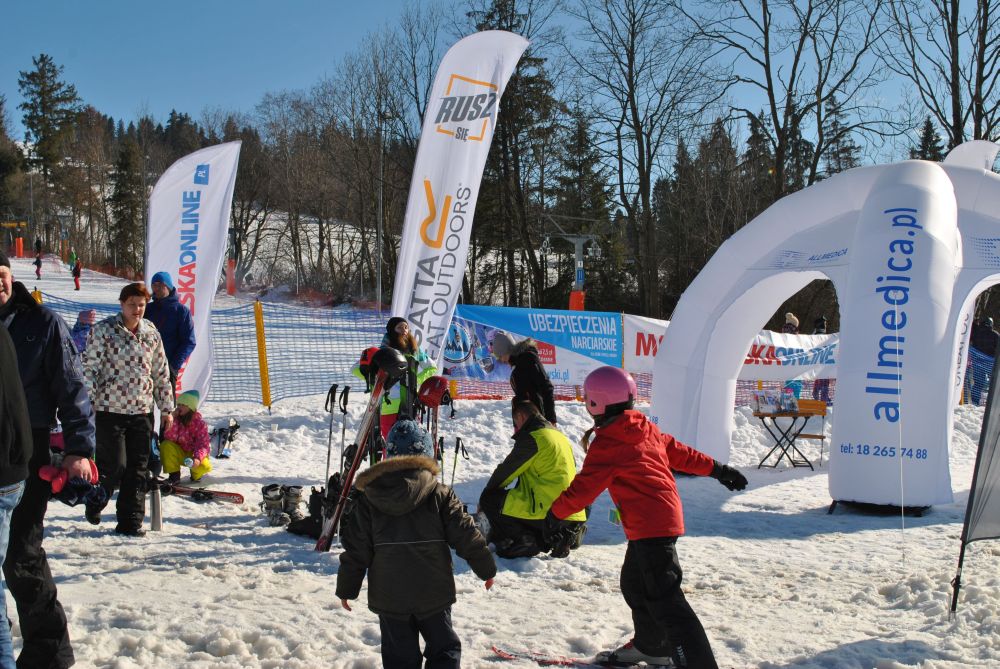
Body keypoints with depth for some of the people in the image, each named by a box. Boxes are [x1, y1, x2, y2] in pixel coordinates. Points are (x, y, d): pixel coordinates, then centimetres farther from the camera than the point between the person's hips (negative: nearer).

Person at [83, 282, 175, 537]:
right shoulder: (104, 330, -4)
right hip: (111, 409, -4)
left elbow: (161, 373, 15)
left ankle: (130, 521, 14)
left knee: (137, 468, 5)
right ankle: (95, 502, 24)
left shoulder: (151, 332, 9)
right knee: (114, 465, -5)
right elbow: (90, 367, -6)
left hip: (142, 410, 4)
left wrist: (167, 408, 15)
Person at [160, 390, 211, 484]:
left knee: (204, 466, -32)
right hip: (180, 453, 2)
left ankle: (196, 475, 8)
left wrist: (198, 458, -39)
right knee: (166, 445, -25)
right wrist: (173, 420, -28)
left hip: (194, 454, -2)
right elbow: (170, 437, -20)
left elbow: (203, 444, -22)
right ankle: (174, 475, -11)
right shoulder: (176, 418, -8)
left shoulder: (199, 423, -15)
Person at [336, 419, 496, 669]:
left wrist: (346, 588, 11)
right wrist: (486, 569, 10)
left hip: (389, 597, 1)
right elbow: (466, 536, -4)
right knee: (444, 649, 14)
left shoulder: (368, 498, -3)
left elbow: (356, 550, -1)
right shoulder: (440, 495, -7)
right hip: (434, 594, -1)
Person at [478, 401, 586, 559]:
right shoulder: (559, 436, 19)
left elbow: (505, 472, -1)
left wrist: (485, 495, 15)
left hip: (549, 514, -8)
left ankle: (523, 541, -5)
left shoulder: (531, 438, -9)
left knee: (490, 499, 3)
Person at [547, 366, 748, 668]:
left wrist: (555, 512, 3)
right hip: (667, 516, 10)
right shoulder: (646, 427, 9)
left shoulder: (605, 445, -14)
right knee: (634, 584, 25)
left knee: (664, 599, -11)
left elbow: (583, 488, -11)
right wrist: (717, 469, 24)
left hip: (649, 528, -10)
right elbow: (678, 451, 16)